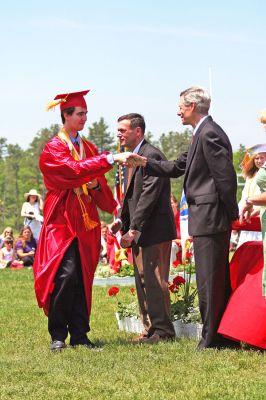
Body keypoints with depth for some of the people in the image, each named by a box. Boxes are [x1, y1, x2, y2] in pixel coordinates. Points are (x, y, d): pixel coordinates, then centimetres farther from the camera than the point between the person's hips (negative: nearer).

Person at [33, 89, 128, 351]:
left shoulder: (89, 148, 16)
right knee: (66, 275, -16)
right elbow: (74, 169, -22)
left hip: (86, 223, 6)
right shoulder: (53, 148, -4)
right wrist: (111, 159, -27)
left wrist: (97, 185, -7)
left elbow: (100, 187, 17)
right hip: (62, 222, -6)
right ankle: (57, 336, -7)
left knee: (83, 279, 4)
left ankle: (79, 335, 8)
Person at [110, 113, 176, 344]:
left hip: (154, 230, -10)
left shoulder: (151, 156, -14)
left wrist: (133, 229, -21)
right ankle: (150, 329, 18)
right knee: (143, 282, 12)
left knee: (154, 281, -7)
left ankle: (163, 331, -1)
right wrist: (122, 221, 8)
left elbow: (149, 196, -20)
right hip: (139, 233, 10)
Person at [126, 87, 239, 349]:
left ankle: (212, 339, -1)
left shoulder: (209, 134, -15)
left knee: (209, 282, -6)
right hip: (209, 220, 11)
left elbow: (226, 176, -19)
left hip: (209, 219, -11)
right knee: (218, 280, 14)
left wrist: (229, 214, -15)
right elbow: (177, 168, 23)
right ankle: (227, 335, 21)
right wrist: (144, 163, 14)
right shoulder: (202, 134, 18)